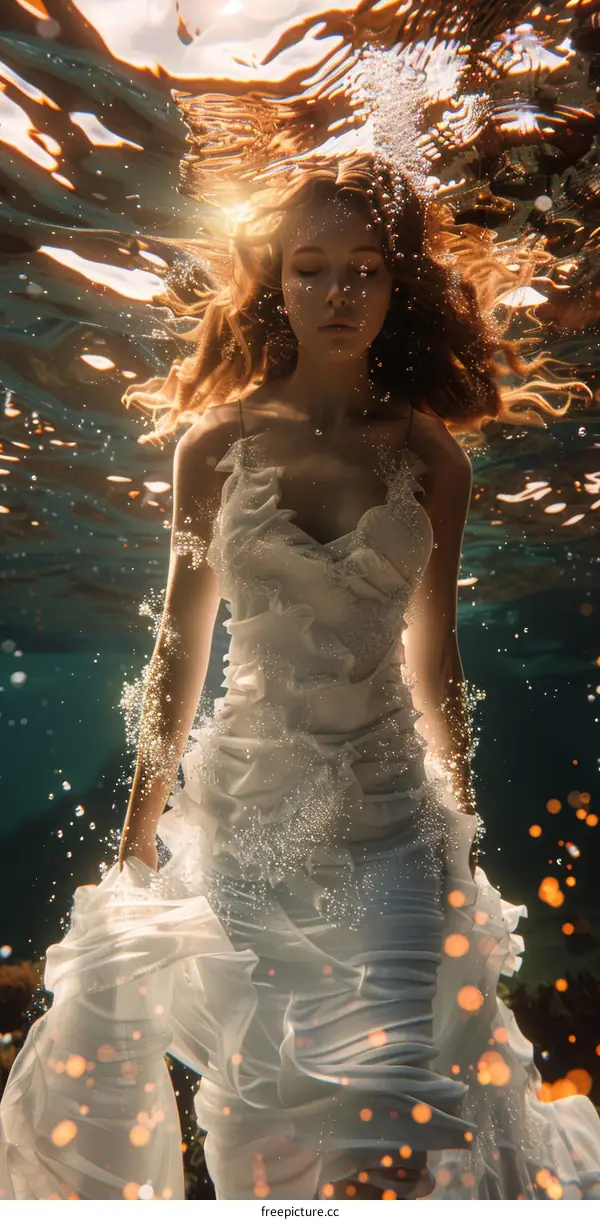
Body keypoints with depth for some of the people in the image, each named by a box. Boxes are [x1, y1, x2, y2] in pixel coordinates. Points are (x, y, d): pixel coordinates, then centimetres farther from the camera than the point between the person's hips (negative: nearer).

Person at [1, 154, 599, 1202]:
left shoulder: (430, 458, 0)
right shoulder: (216, 444, -1)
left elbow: (433, 652, 6)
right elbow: (181, 644, 3)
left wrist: (465, 831, 11)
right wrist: (140, 830, 8)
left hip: (388, 812, 0)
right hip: (242, 806, 1)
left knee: (399, 1100, 1)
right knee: (265, 1095, 14)